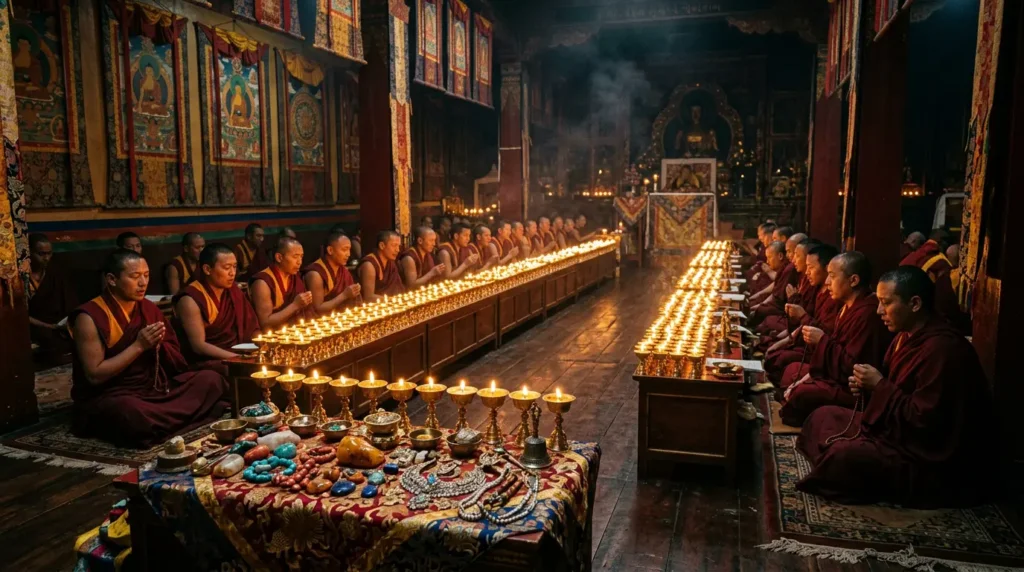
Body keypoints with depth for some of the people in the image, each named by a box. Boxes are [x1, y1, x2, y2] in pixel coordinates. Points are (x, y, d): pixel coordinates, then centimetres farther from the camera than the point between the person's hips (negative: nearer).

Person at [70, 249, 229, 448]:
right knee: (130, 412, -40)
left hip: (153, 388, 6)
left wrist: (159, 344, -12)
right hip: (108, 397, -6)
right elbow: (94, 376, -17)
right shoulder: (90, 317, -12)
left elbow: (178, 363, 10)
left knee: (211, 380, -10)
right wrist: (139, 346, -20)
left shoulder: (149, 308, 6)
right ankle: (185, 417, -15)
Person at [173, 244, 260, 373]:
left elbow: (251, 326, 12)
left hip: (238, 353, 7)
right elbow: (198, 346, -18)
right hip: (207, 361, -7)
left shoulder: (233, 290, 7)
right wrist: (239, 358, -26)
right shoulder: (190, 300, -12)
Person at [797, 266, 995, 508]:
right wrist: (868, 388, -3)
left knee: (842, 457, -29)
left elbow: (925, 422, -28)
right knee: (822, 418, 8)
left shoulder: (942, 349, -26)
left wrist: (879, 386, -20)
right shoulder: (907, 336, 5)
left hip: (934, 462, -10)